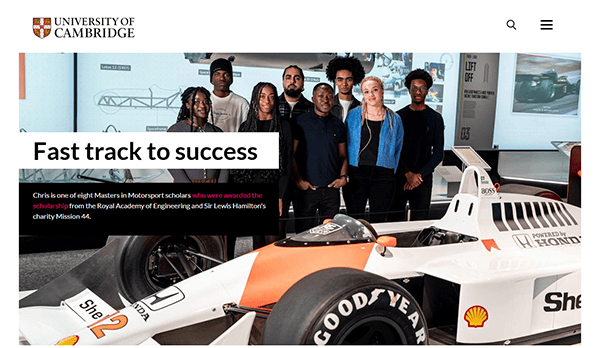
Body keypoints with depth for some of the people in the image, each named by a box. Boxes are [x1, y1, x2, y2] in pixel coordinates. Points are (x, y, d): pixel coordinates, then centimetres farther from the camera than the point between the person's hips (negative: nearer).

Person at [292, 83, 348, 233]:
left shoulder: (338, 125, 12)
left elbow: (343, 155, 17)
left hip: (332, 188, 3)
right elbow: (290, 154, -1)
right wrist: (298, 180, -9)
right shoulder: (301, 122, 1)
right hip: (306, 188, -3)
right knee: (304, 234, 1)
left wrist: (343, 176, 1)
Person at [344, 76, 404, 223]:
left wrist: (391, 172, 5)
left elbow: (398, 149, 12)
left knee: (378, 222, 6)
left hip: (383, 177, 0)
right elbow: (345, 144, 9)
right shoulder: (353, 115, 4)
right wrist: (345, 173, 5)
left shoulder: (394, 119, 5)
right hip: (356, 174, 0)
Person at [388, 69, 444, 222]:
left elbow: (438, 153, 1)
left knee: (420, 222, 0)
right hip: (399, 177, 1)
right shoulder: (399, 116, 6)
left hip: (423, 179, 0)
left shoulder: (435, 118, 5)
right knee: (395, 220, 3)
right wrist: (408, 174, -10)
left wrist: (419, 175, -10)